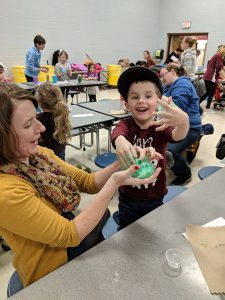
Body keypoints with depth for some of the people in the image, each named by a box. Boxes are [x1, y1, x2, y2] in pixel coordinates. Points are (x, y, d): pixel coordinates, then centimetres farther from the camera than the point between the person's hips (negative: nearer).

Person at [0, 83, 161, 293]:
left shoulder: (39, 154, -8)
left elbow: (87, 182, -4)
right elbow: (69, 235, -26)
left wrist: (120, 164, -21)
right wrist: (114, 183, -30)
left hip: (77, 235, 6)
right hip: (56, 270, -5)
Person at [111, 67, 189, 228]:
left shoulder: (161, 127, -12)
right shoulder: (125, 125, -13)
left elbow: (178, 136, -33)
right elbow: (117, 133, -36)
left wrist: (183, 121, -57)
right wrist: (121, 142, -61)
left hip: (155, 198, 1)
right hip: (128, 197, 0)